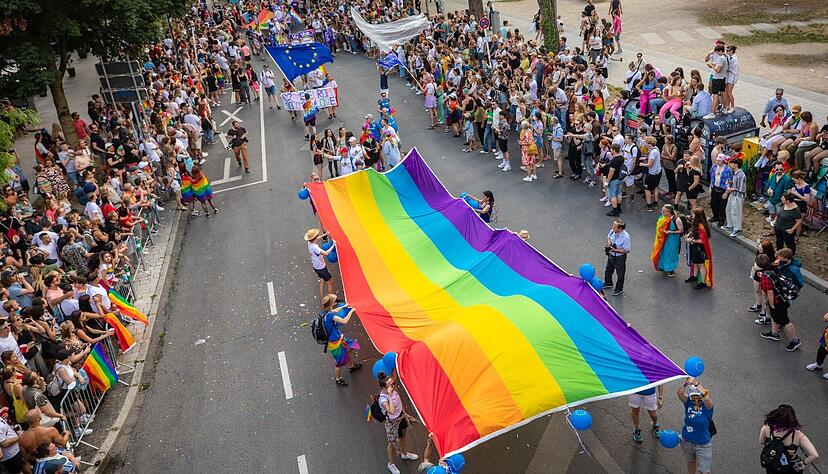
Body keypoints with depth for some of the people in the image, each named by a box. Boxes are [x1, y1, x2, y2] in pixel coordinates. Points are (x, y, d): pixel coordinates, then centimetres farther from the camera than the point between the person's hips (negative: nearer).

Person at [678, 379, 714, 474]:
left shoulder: (707, 405, -20)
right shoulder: (688, 402, -12)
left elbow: (707, 398, -43)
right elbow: (680, 393, -29)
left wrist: (696, 384, -52)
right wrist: (686, 383, -46)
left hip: (703, 444, -3)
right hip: (687, 441, 3)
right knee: (690, 462, 28)